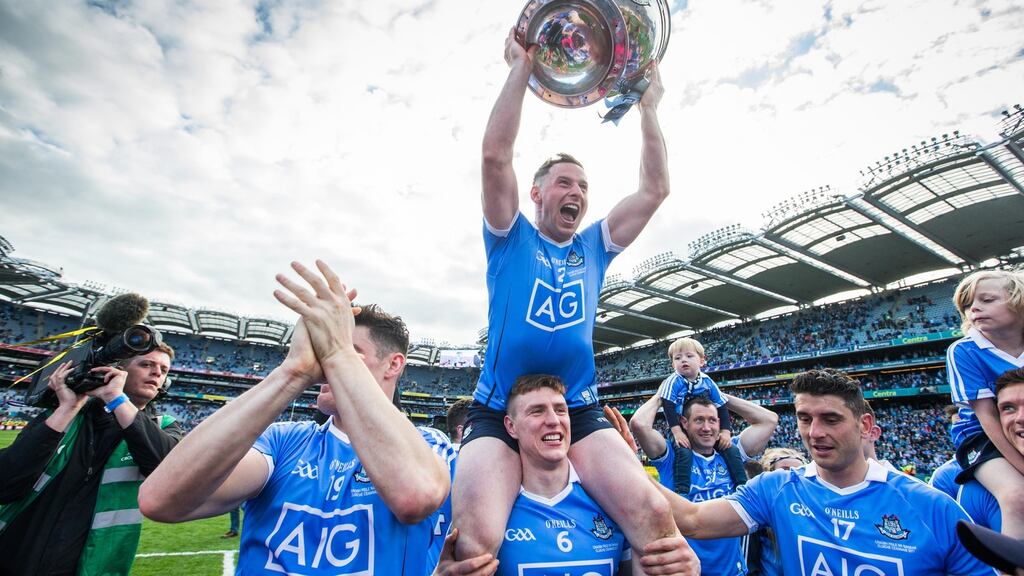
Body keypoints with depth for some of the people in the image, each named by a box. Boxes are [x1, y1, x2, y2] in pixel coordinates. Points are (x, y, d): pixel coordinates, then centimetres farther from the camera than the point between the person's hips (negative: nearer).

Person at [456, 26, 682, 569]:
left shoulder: (593, 248, 17)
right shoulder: (510, 239, 7)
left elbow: (655, 189, 12)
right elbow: (496, 155, -6)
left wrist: (648, 105, 11)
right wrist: (521, 67, -2)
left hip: (580, 411, 3)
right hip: (499, 411, -2)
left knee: (656, 516, -20)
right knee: (475, 543, -24)